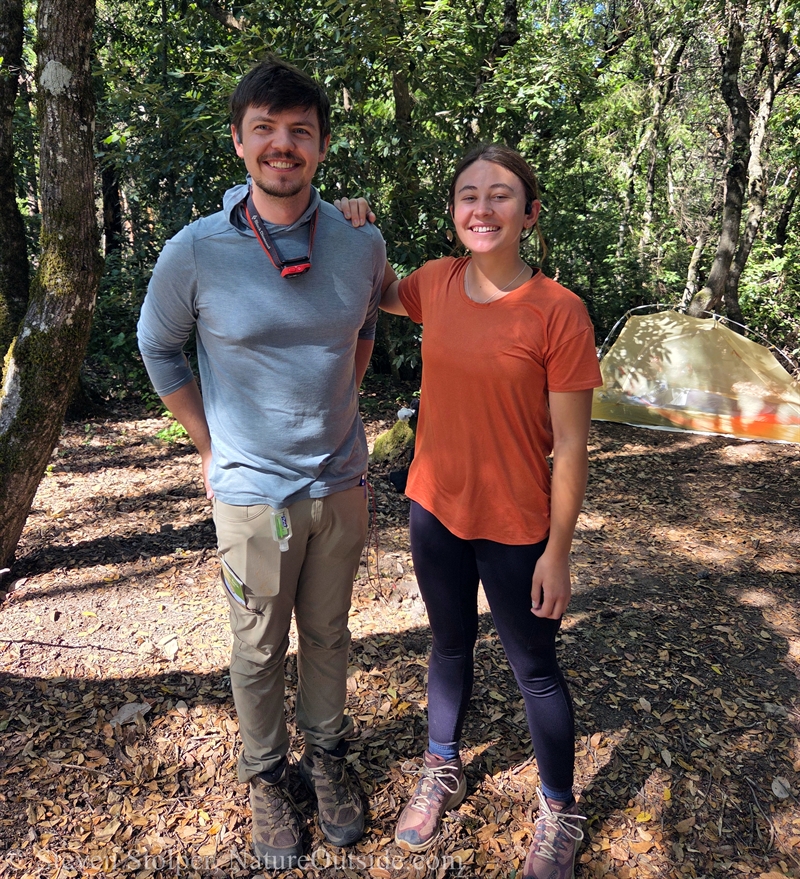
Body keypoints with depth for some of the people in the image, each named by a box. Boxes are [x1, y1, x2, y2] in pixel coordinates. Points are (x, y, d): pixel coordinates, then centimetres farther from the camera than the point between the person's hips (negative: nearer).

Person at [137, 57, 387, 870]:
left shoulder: (361, 242, -5)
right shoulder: (196, 251, -12)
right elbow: (158, 347, 3)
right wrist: (210, 447, 2)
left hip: (340, 482, 3)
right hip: (251, 491, -2)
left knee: (328, 635, 18)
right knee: (258, 649, 13)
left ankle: (326, 756, 42)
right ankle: (265, 777, 38)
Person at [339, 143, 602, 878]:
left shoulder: (558, 312, -17)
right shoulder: (436, 284, -3)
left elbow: (569, 446, -13)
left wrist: (557, 554, -10)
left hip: (514, 528, -4)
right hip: (435, 510, 4)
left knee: (534, 670, 14)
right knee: (451, 645, 24)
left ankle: (559, 815, 40)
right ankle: (442, 772, 49)